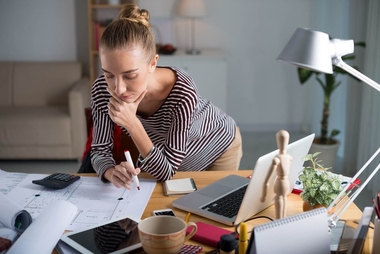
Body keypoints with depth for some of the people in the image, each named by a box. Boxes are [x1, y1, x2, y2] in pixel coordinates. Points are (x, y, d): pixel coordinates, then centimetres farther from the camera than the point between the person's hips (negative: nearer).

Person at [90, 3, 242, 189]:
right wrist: (112, 172, -41)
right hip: (164, 152, 3)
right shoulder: (102, 90, -29)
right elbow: (100, 150, -20)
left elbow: (166, 172, -35)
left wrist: (132, 124, -47)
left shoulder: (182, 93, -41)